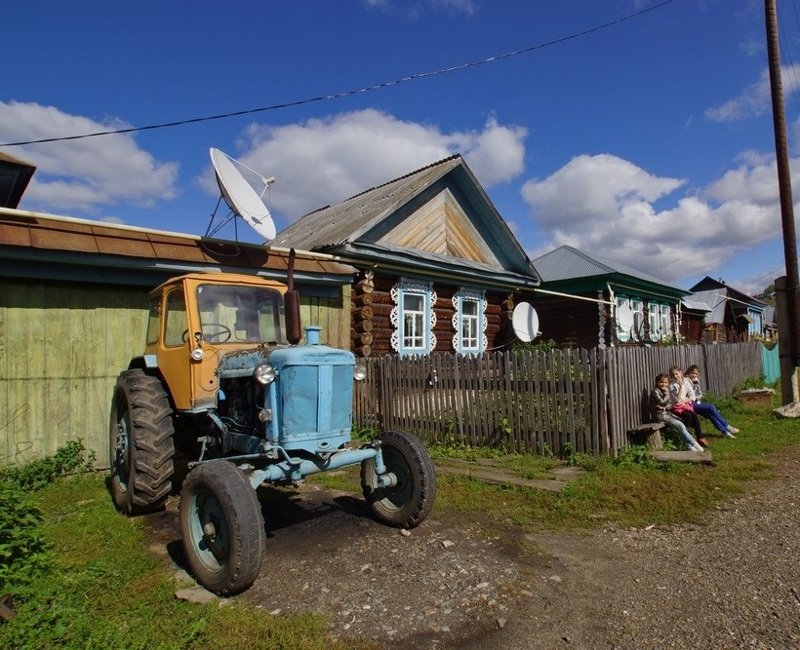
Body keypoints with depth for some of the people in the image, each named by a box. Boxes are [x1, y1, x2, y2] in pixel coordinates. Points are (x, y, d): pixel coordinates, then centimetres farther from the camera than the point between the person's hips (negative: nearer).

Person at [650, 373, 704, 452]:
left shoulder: (665, 391, 14)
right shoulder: (655, 391, -9)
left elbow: (670, 405, 8)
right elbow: (662, 402, -20)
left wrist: (664, 407, -13)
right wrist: (667, 393, -13)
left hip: (668, 413, 7)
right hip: (660, 415, -7)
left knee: (683, 422, -10)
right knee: (680, 425, -18)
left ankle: (689, 445, -11)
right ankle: (695, 445, -15)